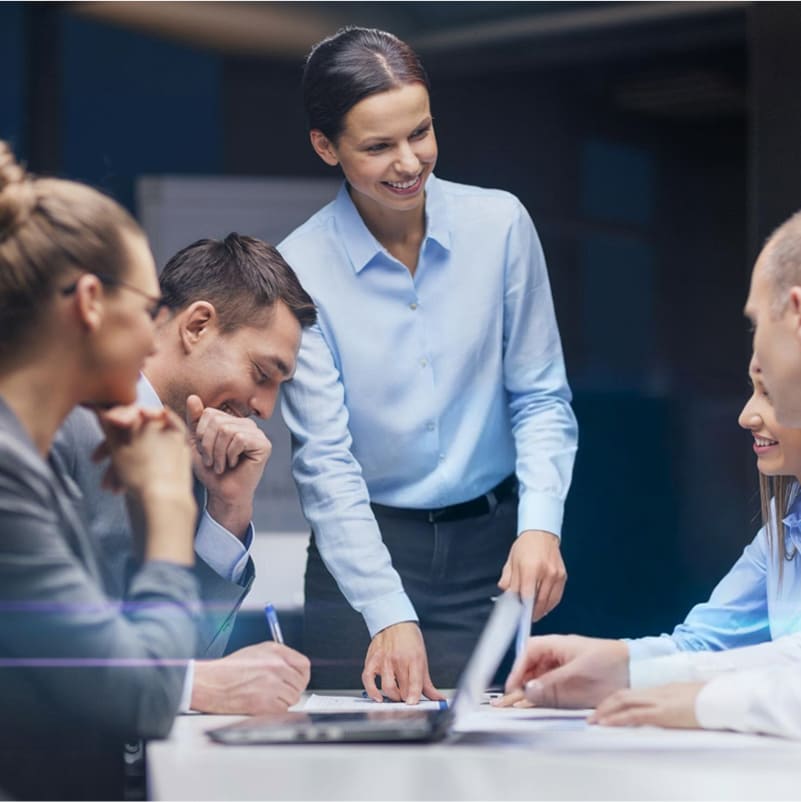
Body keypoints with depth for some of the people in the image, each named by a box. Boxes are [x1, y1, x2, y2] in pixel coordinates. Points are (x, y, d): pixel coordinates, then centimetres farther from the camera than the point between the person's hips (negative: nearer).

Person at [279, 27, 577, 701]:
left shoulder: (500, 224, -4)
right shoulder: (299, 268, -9)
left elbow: (542, 397, 2)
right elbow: (324, 461, -12)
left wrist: (540, 525, -15)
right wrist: (388, 615, -21)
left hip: (491, 545, 2)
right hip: (361, 549, -1)